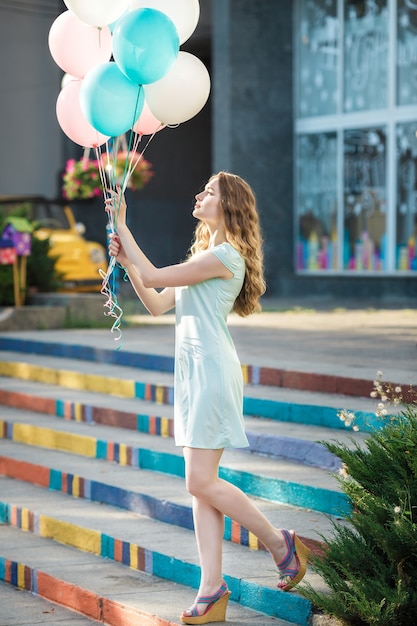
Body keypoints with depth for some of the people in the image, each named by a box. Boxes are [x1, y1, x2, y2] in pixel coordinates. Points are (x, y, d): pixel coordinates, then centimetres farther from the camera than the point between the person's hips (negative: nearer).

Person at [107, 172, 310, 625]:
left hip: (212, 370, -10)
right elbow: (157, 304, 19)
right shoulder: (203, 255, 20)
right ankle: (212, 589, 5)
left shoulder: (226, 256, -10)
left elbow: (156, 277, -14)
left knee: (201, 482, -11)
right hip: (191, 371, 10)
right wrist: (126, 261, 8)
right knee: (200, 484, 4)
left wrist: (121, 226, -8)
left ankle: (280, 543, 6)